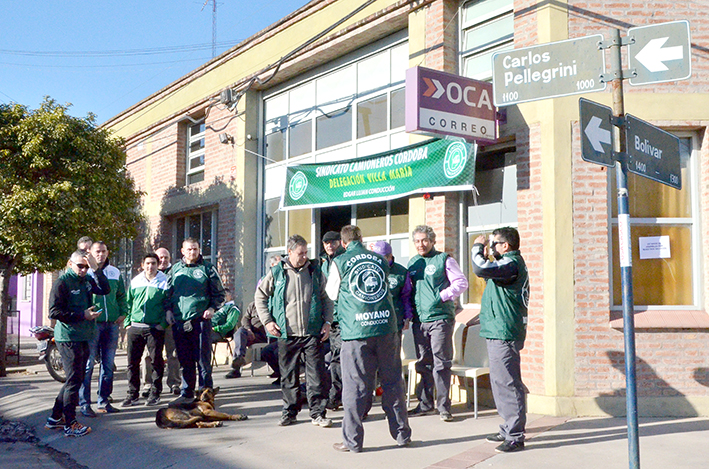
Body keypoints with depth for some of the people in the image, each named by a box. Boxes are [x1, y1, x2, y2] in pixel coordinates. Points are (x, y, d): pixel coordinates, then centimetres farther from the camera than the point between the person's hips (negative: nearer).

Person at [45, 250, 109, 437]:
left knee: (76, 379, 14)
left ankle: (55, 418, 27)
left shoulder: (87, 280, 12)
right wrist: (83, 315, -15)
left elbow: (105, 290, -2)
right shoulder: (62, 282, -9)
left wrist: (96, 268, -10)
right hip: (68, 338, -8)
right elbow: (54, 312, -14)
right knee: (74, 380, -5)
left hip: (83, 337, 8)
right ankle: (70, 425, 4)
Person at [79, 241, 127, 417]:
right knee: (88, 364, -4)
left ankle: (104, 401, 18)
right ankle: (84, 404, 2)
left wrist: (123, 313, 8)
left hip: (112, 323, 5)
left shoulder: (115, 273, 13)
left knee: (108, 364, 9)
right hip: (91, 323, -5)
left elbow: (122, 295, 21)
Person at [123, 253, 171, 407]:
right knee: (132, 362, 5)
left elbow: (168, 305, 0)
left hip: (155, 328, -3)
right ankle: (132, 394, 15)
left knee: (156, 361, 1)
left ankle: (155, 394, 13)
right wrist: (127, 323, 8)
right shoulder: (135, 281, 11)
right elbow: (129, 303, 17)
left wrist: (163, 324, -10)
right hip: (135, 327, 4)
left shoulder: (164, 282, 0)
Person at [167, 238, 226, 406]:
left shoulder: (207, 268, 4)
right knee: (184, 360, 10)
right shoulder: (175, 269, 14)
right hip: (179, 321, 4)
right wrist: (168, 310, 7)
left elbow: (219, 293, 6)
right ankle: (186, 394, 20)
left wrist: (212, 308, -8)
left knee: (203, 359, -1)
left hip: (200, 320, -3)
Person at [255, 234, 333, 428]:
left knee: (317, 375, -1)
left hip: (313, 333, 0)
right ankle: (290, 411, 23)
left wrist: (327, 321, 2)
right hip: (286, 334, 0)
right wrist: (267, 321, 2)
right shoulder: (276, 272, 1)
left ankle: (318, 413, 8)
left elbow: (326, 298, 12)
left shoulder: (315, 271, 5)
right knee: (289, 376, 9)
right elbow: (260, 296, 10)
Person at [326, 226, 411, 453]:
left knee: (355, 386, 3)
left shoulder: (339, 263, 0)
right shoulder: (380, 260, 10)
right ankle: (402, 433, 19)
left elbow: (332, 293, 14)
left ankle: (352, 440, 10)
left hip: (356, 331, -3)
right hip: (386, 326, 3)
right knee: (392, 382, 11)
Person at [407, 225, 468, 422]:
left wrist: (442, 296, -16)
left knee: (441, 364, -4)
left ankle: (443, 406, 3)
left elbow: (462, 282, -7)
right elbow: (408, 289, 23)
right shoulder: (413, 263, 16)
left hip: (440, 319, -6)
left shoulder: (444, 259, -2)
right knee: (423, 363, 11)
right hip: (419, 320, 6)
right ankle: (426, 404, 21)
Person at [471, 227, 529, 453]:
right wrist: (485, 256, 16)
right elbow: (490, 272, 32)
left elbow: (481, 269, -28)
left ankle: (515, 436, -5)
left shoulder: (511, 263, -15)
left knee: (507, 384, -9)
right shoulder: (511, 263, 18)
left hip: (503, 333, -11)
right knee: (502, 382, 16)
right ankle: (509, 429, 25)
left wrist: (477, 248, -11)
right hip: (499, 332, 11)